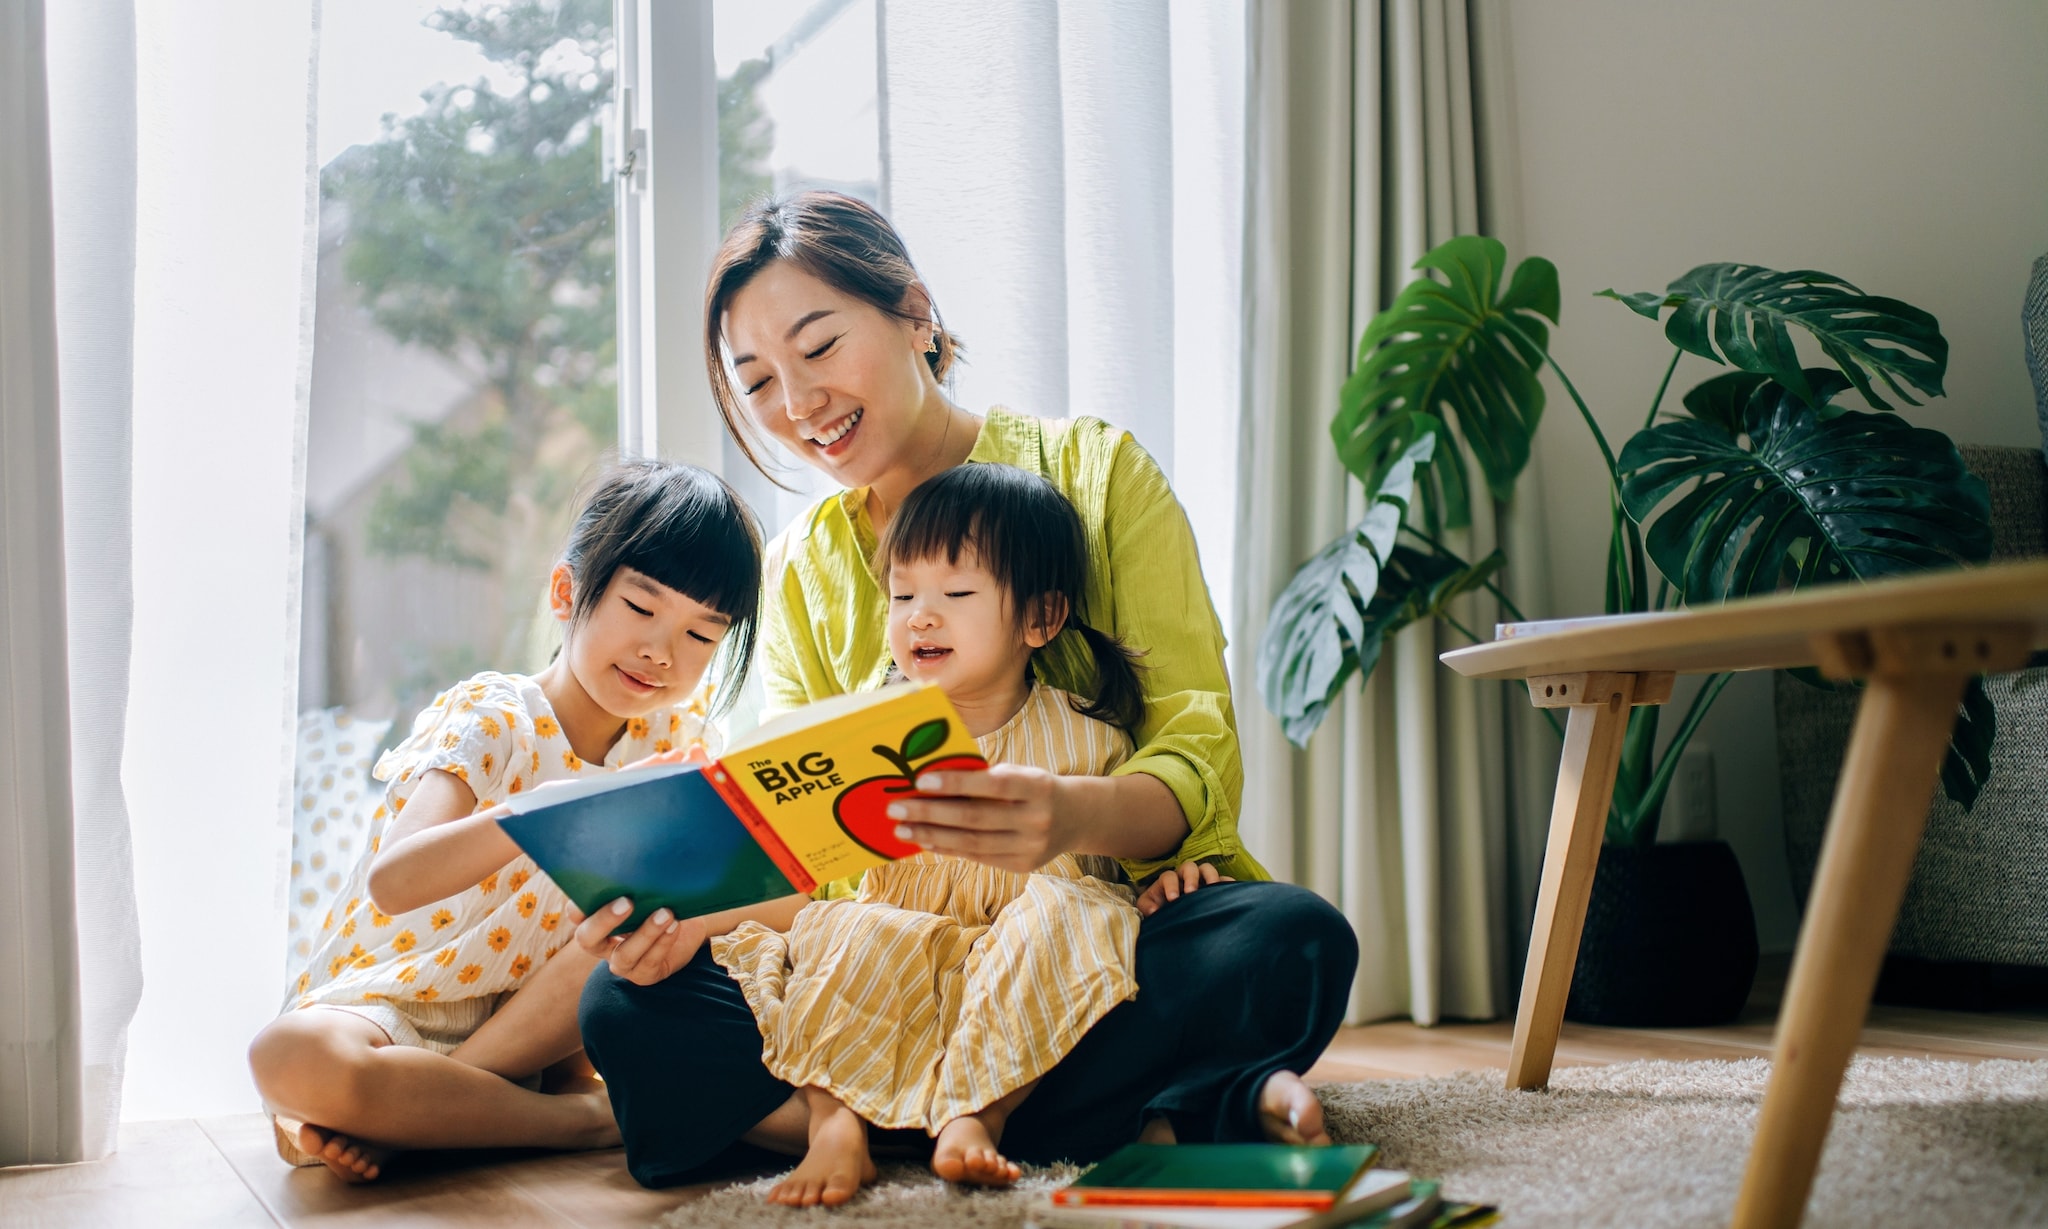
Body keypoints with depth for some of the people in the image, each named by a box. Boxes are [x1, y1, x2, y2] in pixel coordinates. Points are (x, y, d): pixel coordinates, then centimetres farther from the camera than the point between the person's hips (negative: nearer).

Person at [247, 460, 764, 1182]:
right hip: (388, 1007, -5)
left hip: (530, 1010, 5)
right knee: (290, 1057, -37)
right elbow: (393, 883, -36)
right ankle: (587, 1116, -23)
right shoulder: (491, 717, -18)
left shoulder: (672, 738, -1)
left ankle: (385, 1119, -18)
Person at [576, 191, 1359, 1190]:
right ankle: (1157, 1122, -26)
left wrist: (1078, 815, -33)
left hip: (1122, 912, -3)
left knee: (1290, 940, -34)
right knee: (629, 1008, -21)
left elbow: (1200, 749, -9)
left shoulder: (1092, 470, 0)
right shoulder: (802, 567, 11)